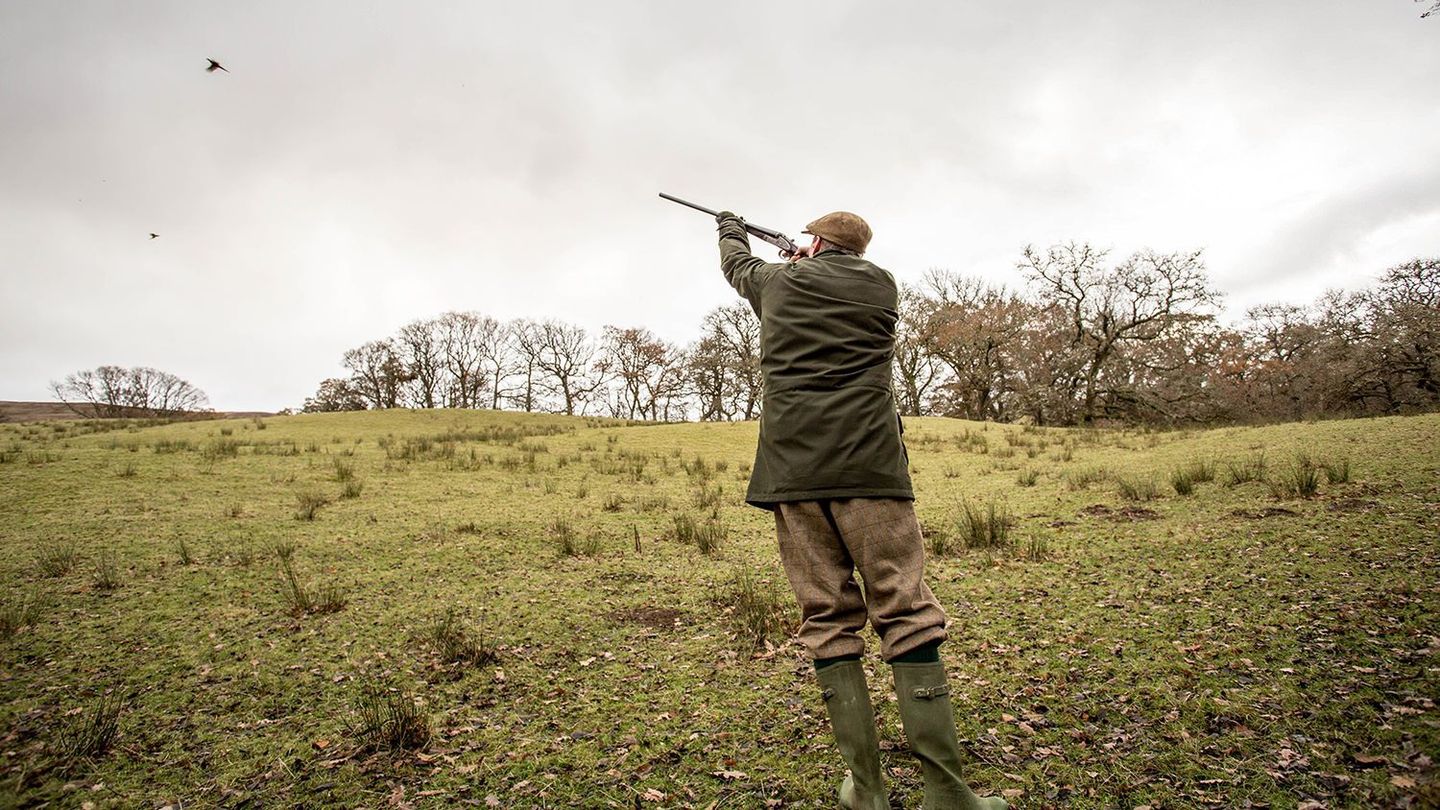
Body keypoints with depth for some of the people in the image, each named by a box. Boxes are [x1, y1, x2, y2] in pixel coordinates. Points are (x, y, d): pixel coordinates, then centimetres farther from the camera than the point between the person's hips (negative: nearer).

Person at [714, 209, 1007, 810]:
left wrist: (730, 228, 58)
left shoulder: (779, 281, 15)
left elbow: (736, 265, 37)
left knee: (828, 619, 4)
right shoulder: (881, 286, 13)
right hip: (867, 464, -1)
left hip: (792, 468, 1)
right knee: (905, 613, 0)